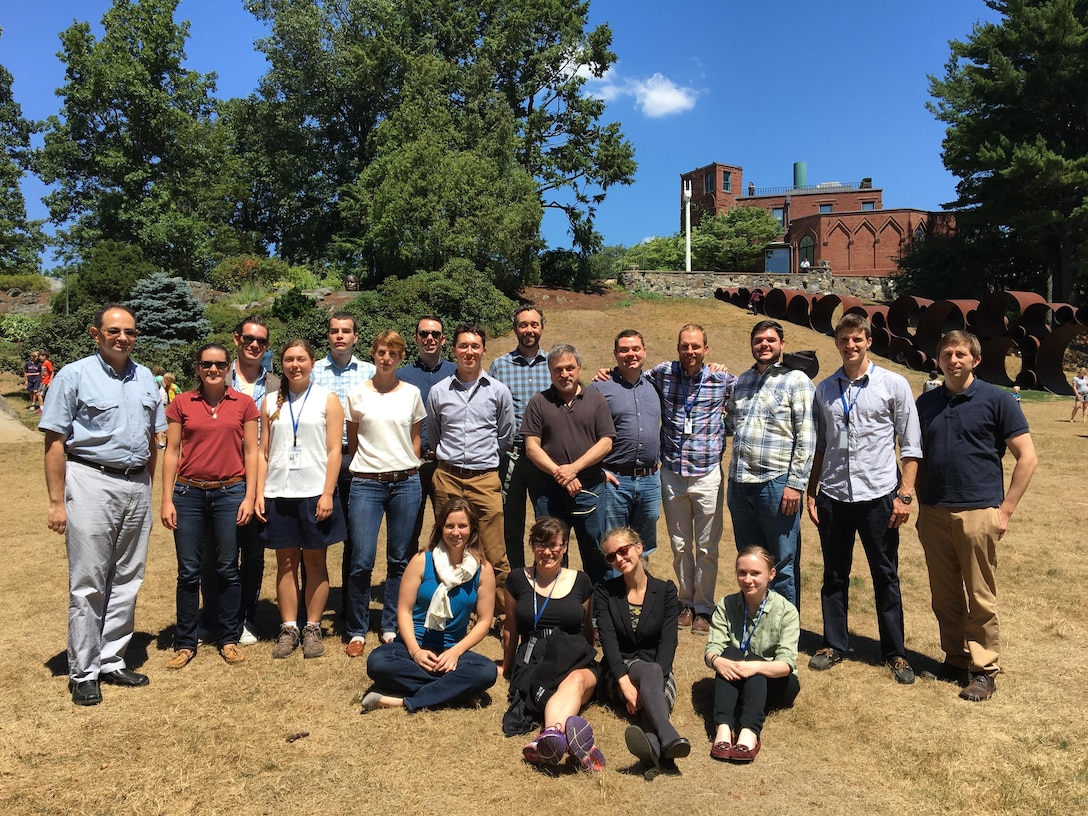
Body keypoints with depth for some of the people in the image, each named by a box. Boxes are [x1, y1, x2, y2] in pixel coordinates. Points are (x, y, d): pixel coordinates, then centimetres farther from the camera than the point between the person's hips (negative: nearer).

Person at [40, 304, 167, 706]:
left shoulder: (145, 378, 11)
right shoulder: (74, 375, -4)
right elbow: (55, 443, -7)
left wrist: (149, 487, 12)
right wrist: (57, 502, -11)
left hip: (137, 486, 5)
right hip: (91, 484, -5)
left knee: (126, 581, 11)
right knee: (88, 585, 1)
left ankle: (112, 661, 24)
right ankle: (83, 672, 13)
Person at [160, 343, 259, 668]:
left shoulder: (244, 404, 2)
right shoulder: (181, 404, 3)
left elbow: (251, 453, 3)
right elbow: (171, 452, 4)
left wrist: (249, 497, -3)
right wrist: (166, 500, -1)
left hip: (229, 493, 0)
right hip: (189, 494, 1)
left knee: (227, 569, 7)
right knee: (188, 571, 6)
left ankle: (229, 639, 21)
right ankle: (186, 642, 20)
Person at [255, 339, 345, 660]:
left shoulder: (327, 399, 3)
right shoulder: (271, 402, 11)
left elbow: (334, 451, -3)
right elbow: (263, 452, 9)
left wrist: (327, 494, -11)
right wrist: (259, 494, 1)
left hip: (314, 493, -2)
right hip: (279, 494, 2)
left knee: (315, 561, 5)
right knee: (286, 562, 7)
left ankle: (312, 629, 14)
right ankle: (288, 629, 16)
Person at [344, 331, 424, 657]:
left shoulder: (411, 393, 7)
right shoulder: (358, 394, 4)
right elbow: (352, 441, 12)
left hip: (406, 482, 1)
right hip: (367, 483, -1)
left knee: (400, 559, 6)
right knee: (362, 560, -5)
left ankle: (391, 628, 20)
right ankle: (357, 631, 11)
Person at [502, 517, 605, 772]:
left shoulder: (581, 581, 11)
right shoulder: (518, 580, 8)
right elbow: (510, 629, 19)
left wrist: (589, 661, 23)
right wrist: (507, 669, 26)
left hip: (576, 661, 1)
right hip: (532, 663, -1)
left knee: (577, 680, -40)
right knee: (571, 688, -38)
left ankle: (551, 734, -71)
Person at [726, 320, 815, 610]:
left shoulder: (796, 380, -4)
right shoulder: (741, 381, 15)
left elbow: (806, 438, -10)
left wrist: (795, 484, -15)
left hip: (776, 484, -6)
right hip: (739, 484, 6)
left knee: (783, 566, 5)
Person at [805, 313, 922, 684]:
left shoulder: (893, 385, -3)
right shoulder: (824, 390, 6)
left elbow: (910, 446, -2)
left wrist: (904, 494, -8)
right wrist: (811, 492, 7)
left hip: (877, 496, -3)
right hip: (833, 496, 3)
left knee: (885, 576, 9)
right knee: (834, 575, 13)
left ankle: (895, 653, 23)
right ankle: (834, 645, 27)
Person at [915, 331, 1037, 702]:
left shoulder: (997, 400, -2)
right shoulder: (926, 403, 10)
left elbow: (1027, 457, -3)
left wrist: (1005, 509, -7)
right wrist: (921, 507, 10)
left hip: (978, 514, -4)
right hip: (934, 514, 4)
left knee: (981, 599, 2)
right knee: (944, 598, 12)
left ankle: (984, 669, 15)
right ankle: (955, 659, 26)